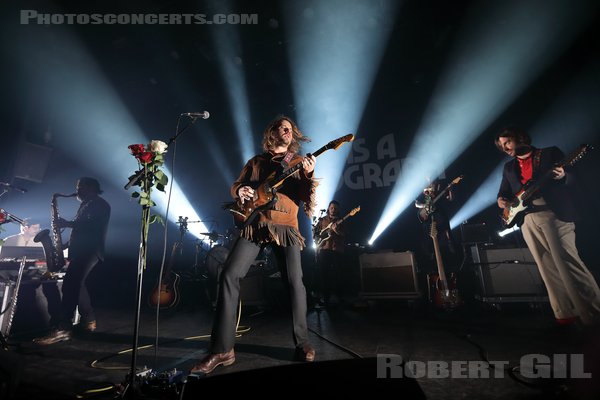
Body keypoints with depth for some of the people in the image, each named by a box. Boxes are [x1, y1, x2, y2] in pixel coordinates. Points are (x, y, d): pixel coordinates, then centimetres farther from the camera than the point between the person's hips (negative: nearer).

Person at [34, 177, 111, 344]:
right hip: (81, 250, 11)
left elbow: (92, 226, -21)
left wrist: (68, 223, -18)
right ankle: (89, 320, 23)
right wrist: (67, 244, 15)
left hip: (90, 251, -11)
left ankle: (63, 329, -20)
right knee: (75, 284, 14)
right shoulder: (85, 205, 24)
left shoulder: (100, 204, -6)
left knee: (70, 284, -20)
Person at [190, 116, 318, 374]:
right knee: (230, 276, -10)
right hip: (254, 224, 2)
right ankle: (222, 350, 0)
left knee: (294, 282, -7)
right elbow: (236, 185, 19)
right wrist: (241, 190, -5)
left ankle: (302, 342, 14)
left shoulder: (298, 162, 15)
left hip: (286, 226, -1)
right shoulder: (256, 161, 20)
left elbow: (306, 196, 2)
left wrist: (308, 175, -17)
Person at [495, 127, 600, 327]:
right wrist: (501, 200, -5)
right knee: (549, 269, 4)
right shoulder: (509, 167, 18)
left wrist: (562, 177, -20)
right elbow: (504, 192, 18)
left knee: (568, 263, -9)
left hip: (554, 214, -4)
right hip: (527, 220, 4)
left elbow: (572, 179, 3)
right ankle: (567, 313, 10)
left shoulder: (550, 153, 7)